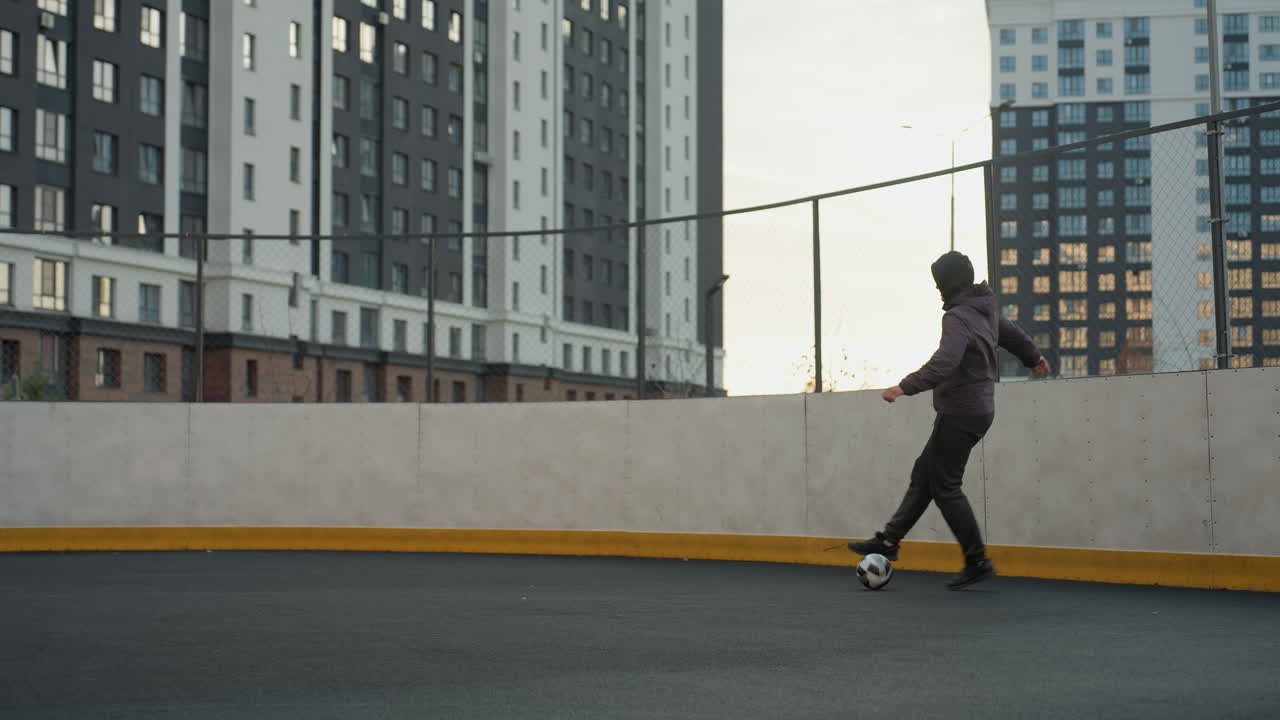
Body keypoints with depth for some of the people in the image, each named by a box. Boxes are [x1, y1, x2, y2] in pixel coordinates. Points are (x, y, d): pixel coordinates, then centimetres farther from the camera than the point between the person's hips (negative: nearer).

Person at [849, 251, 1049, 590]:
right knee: (924, 474, 13)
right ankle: (888, 541, 18)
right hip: (978, 408, 10)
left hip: (960, 413, -10)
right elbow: (1011, 333, 31)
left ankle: (977, 562, 0)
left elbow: (944, 362, -34)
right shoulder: (986, 309, 12)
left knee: (944, 485, -4)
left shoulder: (959, 317, -19)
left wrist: (906, 386, -38)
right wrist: (1033, 358, 49)